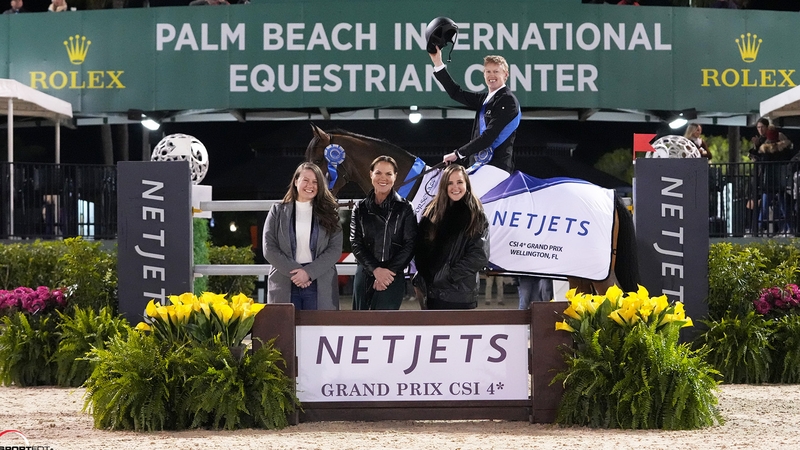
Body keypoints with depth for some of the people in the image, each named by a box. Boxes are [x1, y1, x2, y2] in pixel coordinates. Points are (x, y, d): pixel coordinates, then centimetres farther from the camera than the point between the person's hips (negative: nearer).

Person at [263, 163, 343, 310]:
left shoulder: (328, 213, 9)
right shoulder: (278, 212, 10)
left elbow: (335, 249, 1)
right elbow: (269, 249, 3)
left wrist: (309, 272, -12)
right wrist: (294, 271, -11)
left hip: (320, 286, 0)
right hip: (284, 286, 0)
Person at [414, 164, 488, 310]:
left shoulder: (476, 216, 0)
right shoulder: (432, 212, 9)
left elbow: (479, 255, -8)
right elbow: (421, 247, 7)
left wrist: (450, 275, -13)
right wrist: (426, 277, -5)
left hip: (462, 294, -3)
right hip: (434, 292, 3)